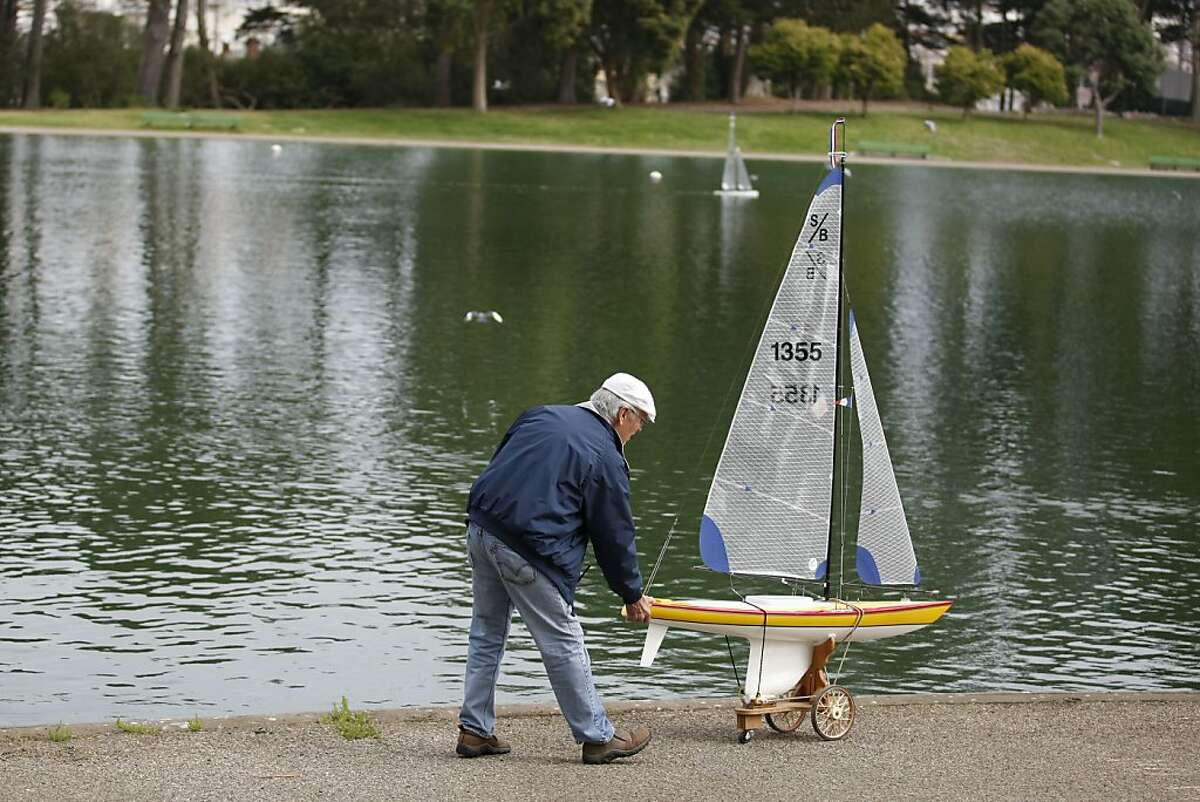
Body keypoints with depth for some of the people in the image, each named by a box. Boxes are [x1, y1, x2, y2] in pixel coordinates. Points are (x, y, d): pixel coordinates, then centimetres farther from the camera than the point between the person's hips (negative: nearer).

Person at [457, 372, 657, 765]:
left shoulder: (541, 416, 16)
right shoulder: (606, 459, -4)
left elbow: (497, 466, 21)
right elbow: (614, 536, 1)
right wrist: (633, 596, 13)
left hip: (480, 527, 7)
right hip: (527, 549, -7)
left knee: (486, 631, 17)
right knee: (562, 641, 1)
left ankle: (474, 731, 21)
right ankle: (598, 738, 9)